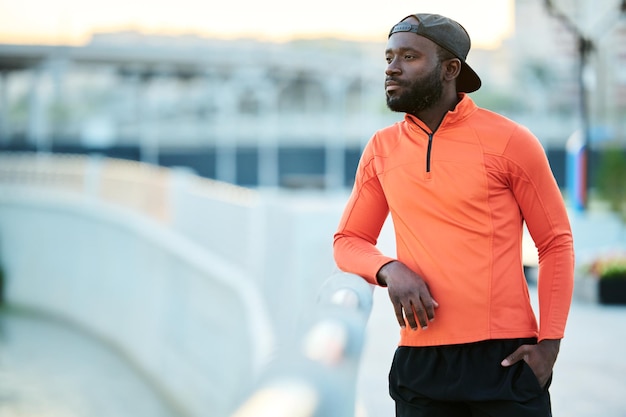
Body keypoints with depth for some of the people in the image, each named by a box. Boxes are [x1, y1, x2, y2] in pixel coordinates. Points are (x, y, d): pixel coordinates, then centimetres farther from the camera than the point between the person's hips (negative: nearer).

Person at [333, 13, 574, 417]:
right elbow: (349, 240, 15)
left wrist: (549, 343, -8)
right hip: (420, 362, 3)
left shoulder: (510, 141, -3)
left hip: (505, 357, -3)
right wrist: (390, 270, -7)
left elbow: (556, 242, 1)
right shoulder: (381, 149, 7)